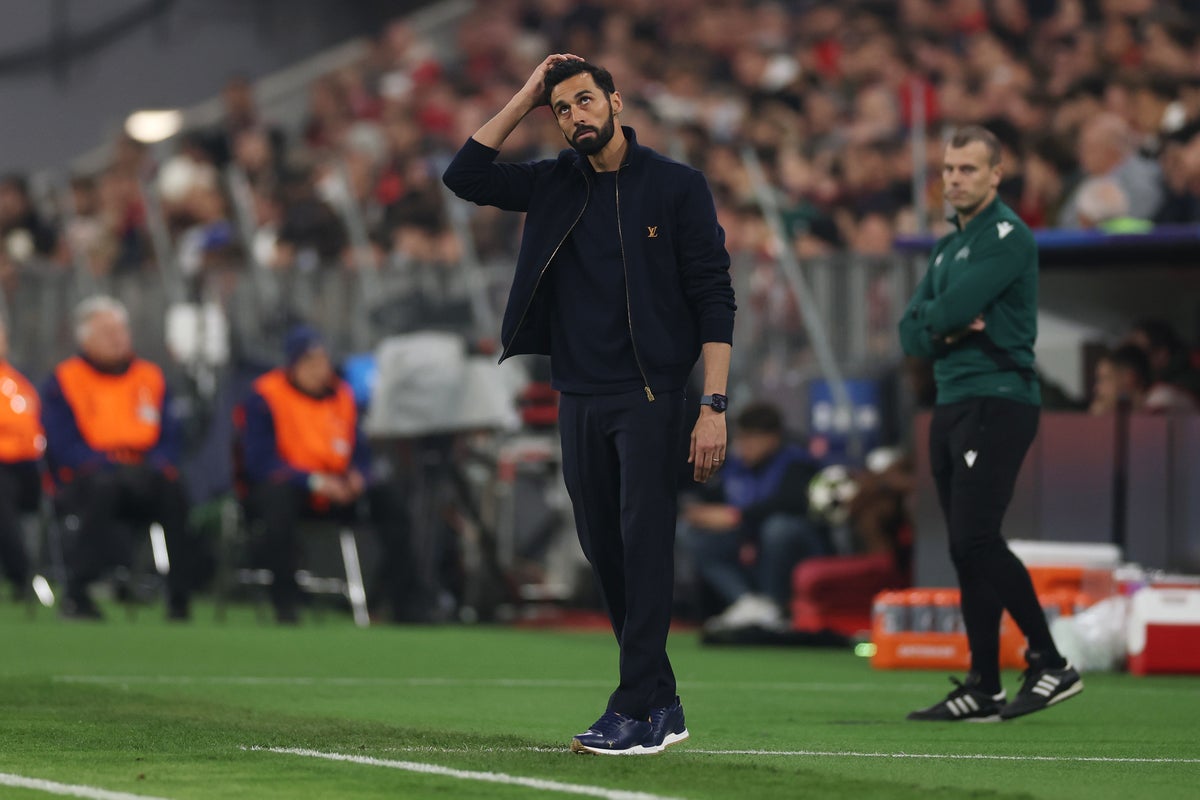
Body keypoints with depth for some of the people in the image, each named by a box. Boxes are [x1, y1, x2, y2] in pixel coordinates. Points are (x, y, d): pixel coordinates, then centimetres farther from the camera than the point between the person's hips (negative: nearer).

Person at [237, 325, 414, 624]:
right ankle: (285, 607, -36)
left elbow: (360, 454, 13)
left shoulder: (341, 395, 11)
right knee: (280, 495, -41)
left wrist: (357, 477, -13)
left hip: (334, 491, 6)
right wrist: (316, 482, -24)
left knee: (389, 503, -14)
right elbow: (259, 461, -16)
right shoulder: (265, 396, -8)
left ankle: (403, 607, -15)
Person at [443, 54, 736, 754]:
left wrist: (715, 406, -13)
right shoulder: (555, 185, 12)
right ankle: (663, 706, 15)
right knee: (605, 552, 7)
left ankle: (637, 712, -13)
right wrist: (527, 97, 3)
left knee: (645, 546, -10)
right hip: (579, 400, 6)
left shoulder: (678, 186, -2)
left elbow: (714, 300, -5)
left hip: (651, 398, -6)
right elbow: (465, 175, 5)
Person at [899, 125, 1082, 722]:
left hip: (996, 400, -9)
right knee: (966, 548, 6)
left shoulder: (1006, 236, -8)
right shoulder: (948, 246, 20)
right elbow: (913, 332, 14)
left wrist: (934, 321, 3)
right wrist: (943, 331, -8)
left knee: (976, 539, -15)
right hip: (952, 405, 9)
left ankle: (1051, 663, -9)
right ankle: (983, 690, 7)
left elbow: (953, 309, -19)